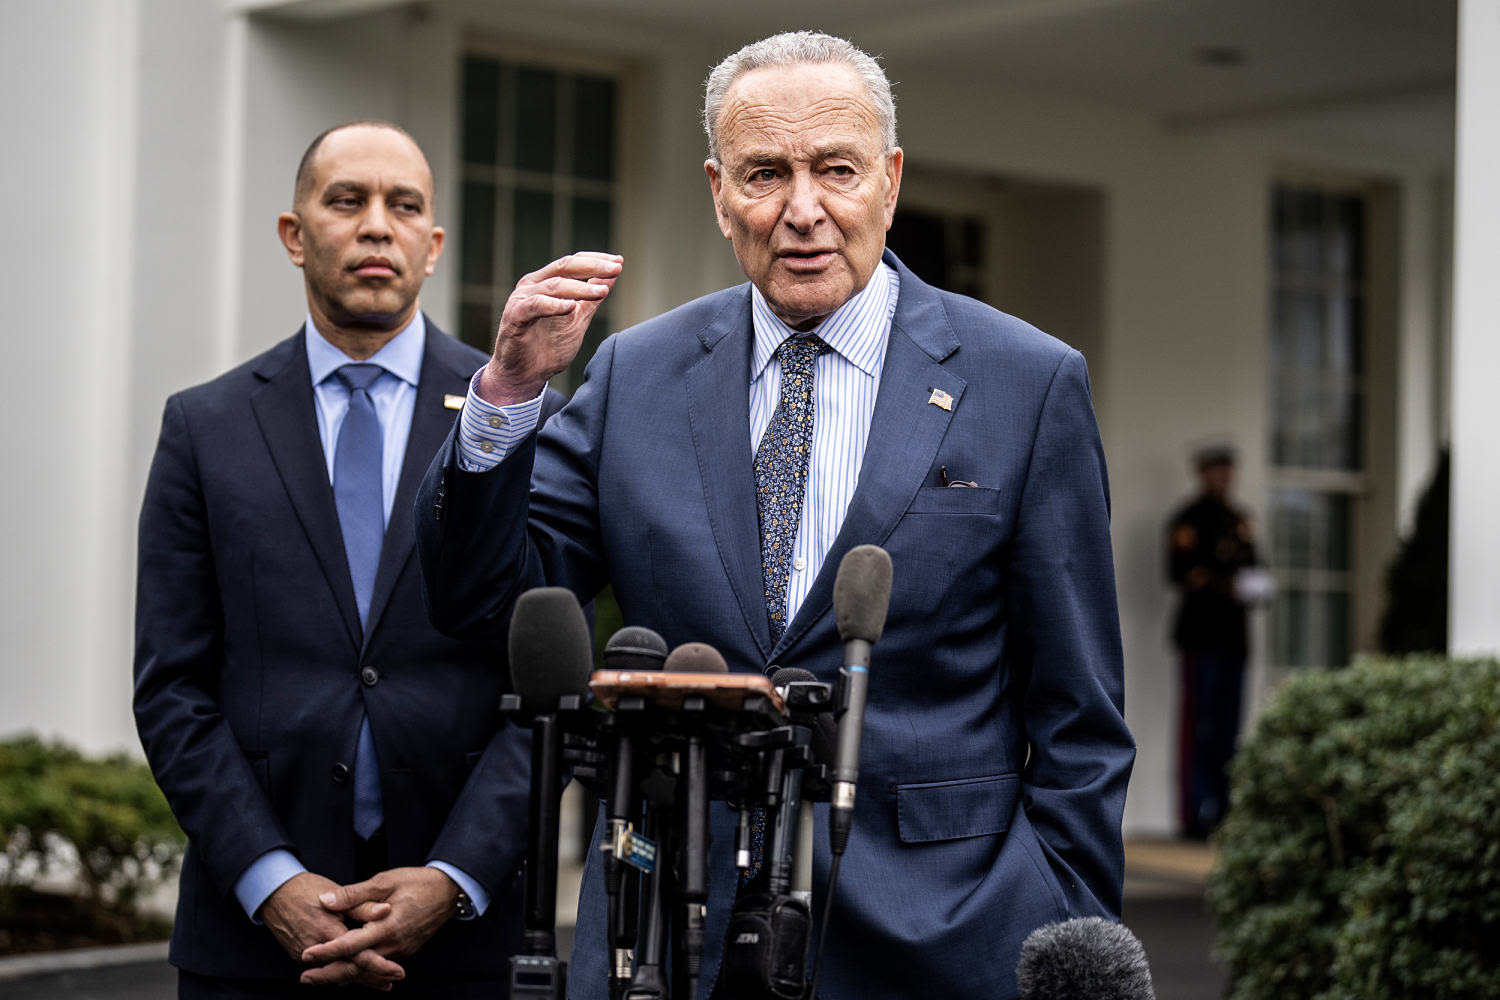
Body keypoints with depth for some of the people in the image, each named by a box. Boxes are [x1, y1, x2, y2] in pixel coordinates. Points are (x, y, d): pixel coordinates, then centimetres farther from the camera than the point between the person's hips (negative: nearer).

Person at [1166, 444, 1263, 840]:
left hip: (1233, 633, 8)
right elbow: (1180, 570, -12)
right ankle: (1195, 815, -9)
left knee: (1227, 725, 8)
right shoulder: (1188, 519, -4)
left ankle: (1221, 811, 12)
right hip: (1202, 632, -8)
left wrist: (1253, 585, 4)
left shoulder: (1238, 519, 20)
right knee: (1199, 722, -9)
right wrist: (1225, 587, -20)